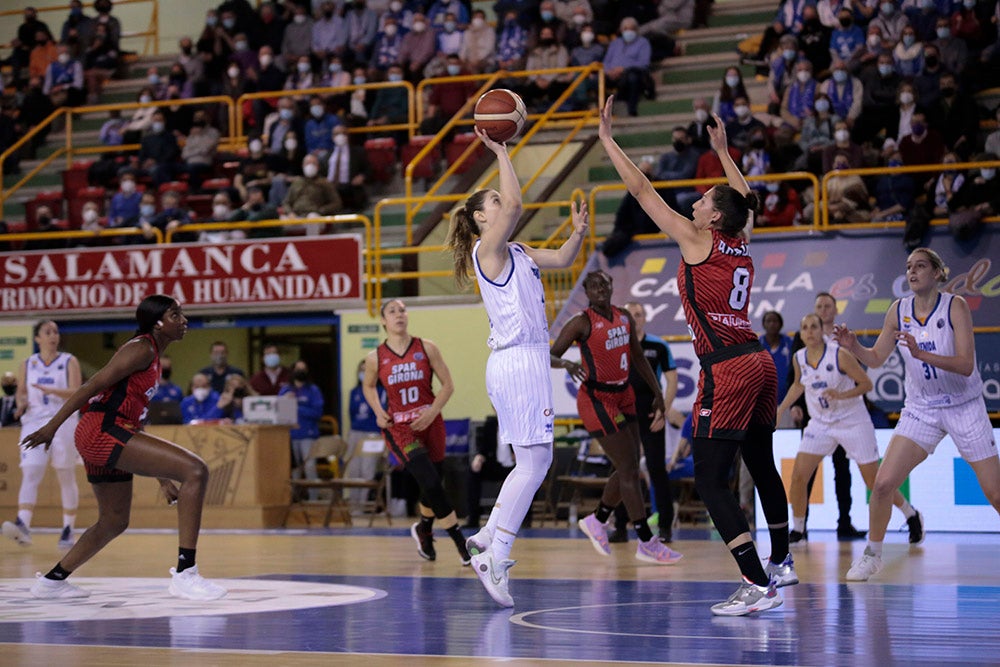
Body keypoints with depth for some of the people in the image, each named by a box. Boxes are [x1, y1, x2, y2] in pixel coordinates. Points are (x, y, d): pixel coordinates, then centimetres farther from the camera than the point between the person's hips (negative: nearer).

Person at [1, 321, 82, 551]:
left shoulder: (69, 362, 4)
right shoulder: (27, 365, 11)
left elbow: (76, 393, -7)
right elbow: (20, 391, 19)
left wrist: (51, 390, -24)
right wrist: (21, 403, -4)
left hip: (63, 424, -1)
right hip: (34, 423, 1)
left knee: (67, 478, 5)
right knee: (29, 474, -16)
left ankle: (68, 529, 15)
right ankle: (23, 525, -30)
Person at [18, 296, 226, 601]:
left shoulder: (152, 358, 23)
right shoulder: (142, 349, -7)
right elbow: (93, 385, -13)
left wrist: (162, 476, 25)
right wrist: (52, 426, -17)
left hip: (111, 435, 11)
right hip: (103, 431, -11)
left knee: (115, 521, 25)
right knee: (196, 470, -19)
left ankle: (51, 581, 34)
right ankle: (184, 574, -24)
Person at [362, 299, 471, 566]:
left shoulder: (426, 348, -3)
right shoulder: (376, 358, -3)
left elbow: (448, 385, 0)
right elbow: (368, 386, 16)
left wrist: (432, 412, -14)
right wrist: (378, 412, -1)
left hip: (430, 423, 2)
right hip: (399, 428, -2)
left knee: (432, 484, 13)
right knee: (430, 483, -17)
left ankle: (424, 531, 44)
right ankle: (461, 543, -9)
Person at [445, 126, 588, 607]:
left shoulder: (516, 254, 19)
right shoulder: (487, 250, -7)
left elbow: (562, 260, 23)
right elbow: (515, 205, -22)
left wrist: (578, 233, 4)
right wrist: (501, 152, -15)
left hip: (529, 360, 9)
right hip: (518, 362, -9)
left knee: (533, 463, 13)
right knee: (533, 462, -10)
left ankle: (488, 538, 17)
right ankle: (496, 556, -8)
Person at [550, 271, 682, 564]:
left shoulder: (624, 317, 8)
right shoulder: (582, 322, -12)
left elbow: (638, 358, 18)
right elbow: (549, 356, -16)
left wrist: (657, 394, 17)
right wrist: (567, 364, -37)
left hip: (623, 397, 8)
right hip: (596, 399, -8)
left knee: (628, 469, 11)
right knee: (629, 469, -9)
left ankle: (597, 521, 33)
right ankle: (647, 544, -5)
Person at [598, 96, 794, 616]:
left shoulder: (698, 241, -6)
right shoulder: (742, 246, 11)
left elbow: (641, 190, -3)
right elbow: (746, 200, 34)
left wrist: (607, 139, 5)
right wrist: (723, 153, 43)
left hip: (727, 370, -9)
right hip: (759, 363, 9)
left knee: (711, 481, -9)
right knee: (763, 467, 24)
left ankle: (759, 586, -18)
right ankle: (781, 564, 40)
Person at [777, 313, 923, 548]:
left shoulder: (840, 355, -19)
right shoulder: (798, 358, -3)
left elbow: (867, 383, -14)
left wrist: (842, 395, -28)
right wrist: (781, 409, 13)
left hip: (853, 421, -4)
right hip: (820, 423, 4)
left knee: (874, 481, 0)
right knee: (798, 476, -9)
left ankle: (912, 517, 22)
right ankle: (797, 530, 7)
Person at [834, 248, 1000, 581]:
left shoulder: (955, 306, -14)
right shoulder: (899, 310, -2)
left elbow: (966, 364, -22)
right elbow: (876, 358, 8)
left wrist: (921, 354, -35)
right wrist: (853, 347, -13)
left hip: (964, 408, -3)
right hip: (920, 410, 3)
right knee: (882, 483, -9)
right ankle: (872, 555, 9)